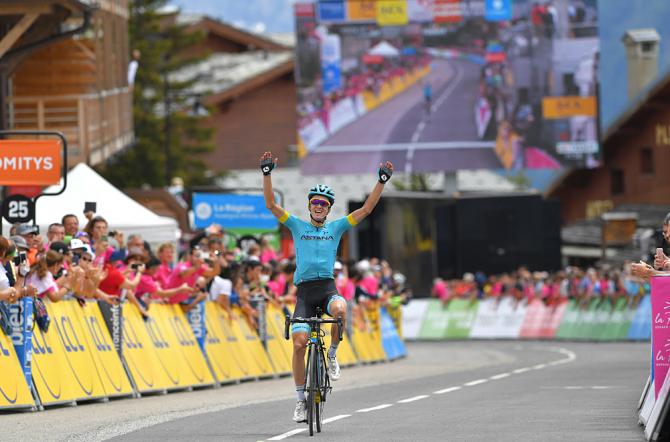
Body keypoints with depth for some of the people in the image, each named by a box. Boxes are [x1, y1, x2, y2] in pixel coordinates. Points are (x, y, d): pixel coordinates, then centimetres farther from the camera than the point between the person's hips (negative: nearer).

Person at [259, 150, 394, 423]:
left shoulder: (336, 228, 14)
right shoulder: (297, 226, 13)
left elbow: (366, 209, 9)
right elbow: (271, 204, 4)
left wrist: (383, 180, 1)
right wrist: (267, 173, -7)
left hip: (327, 287, 0)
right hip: (304, 290, 0)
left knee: (340, 309, -37)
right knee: (299, 343, -13)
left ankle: (332, 355, -10)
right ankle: (301, 399, 0)